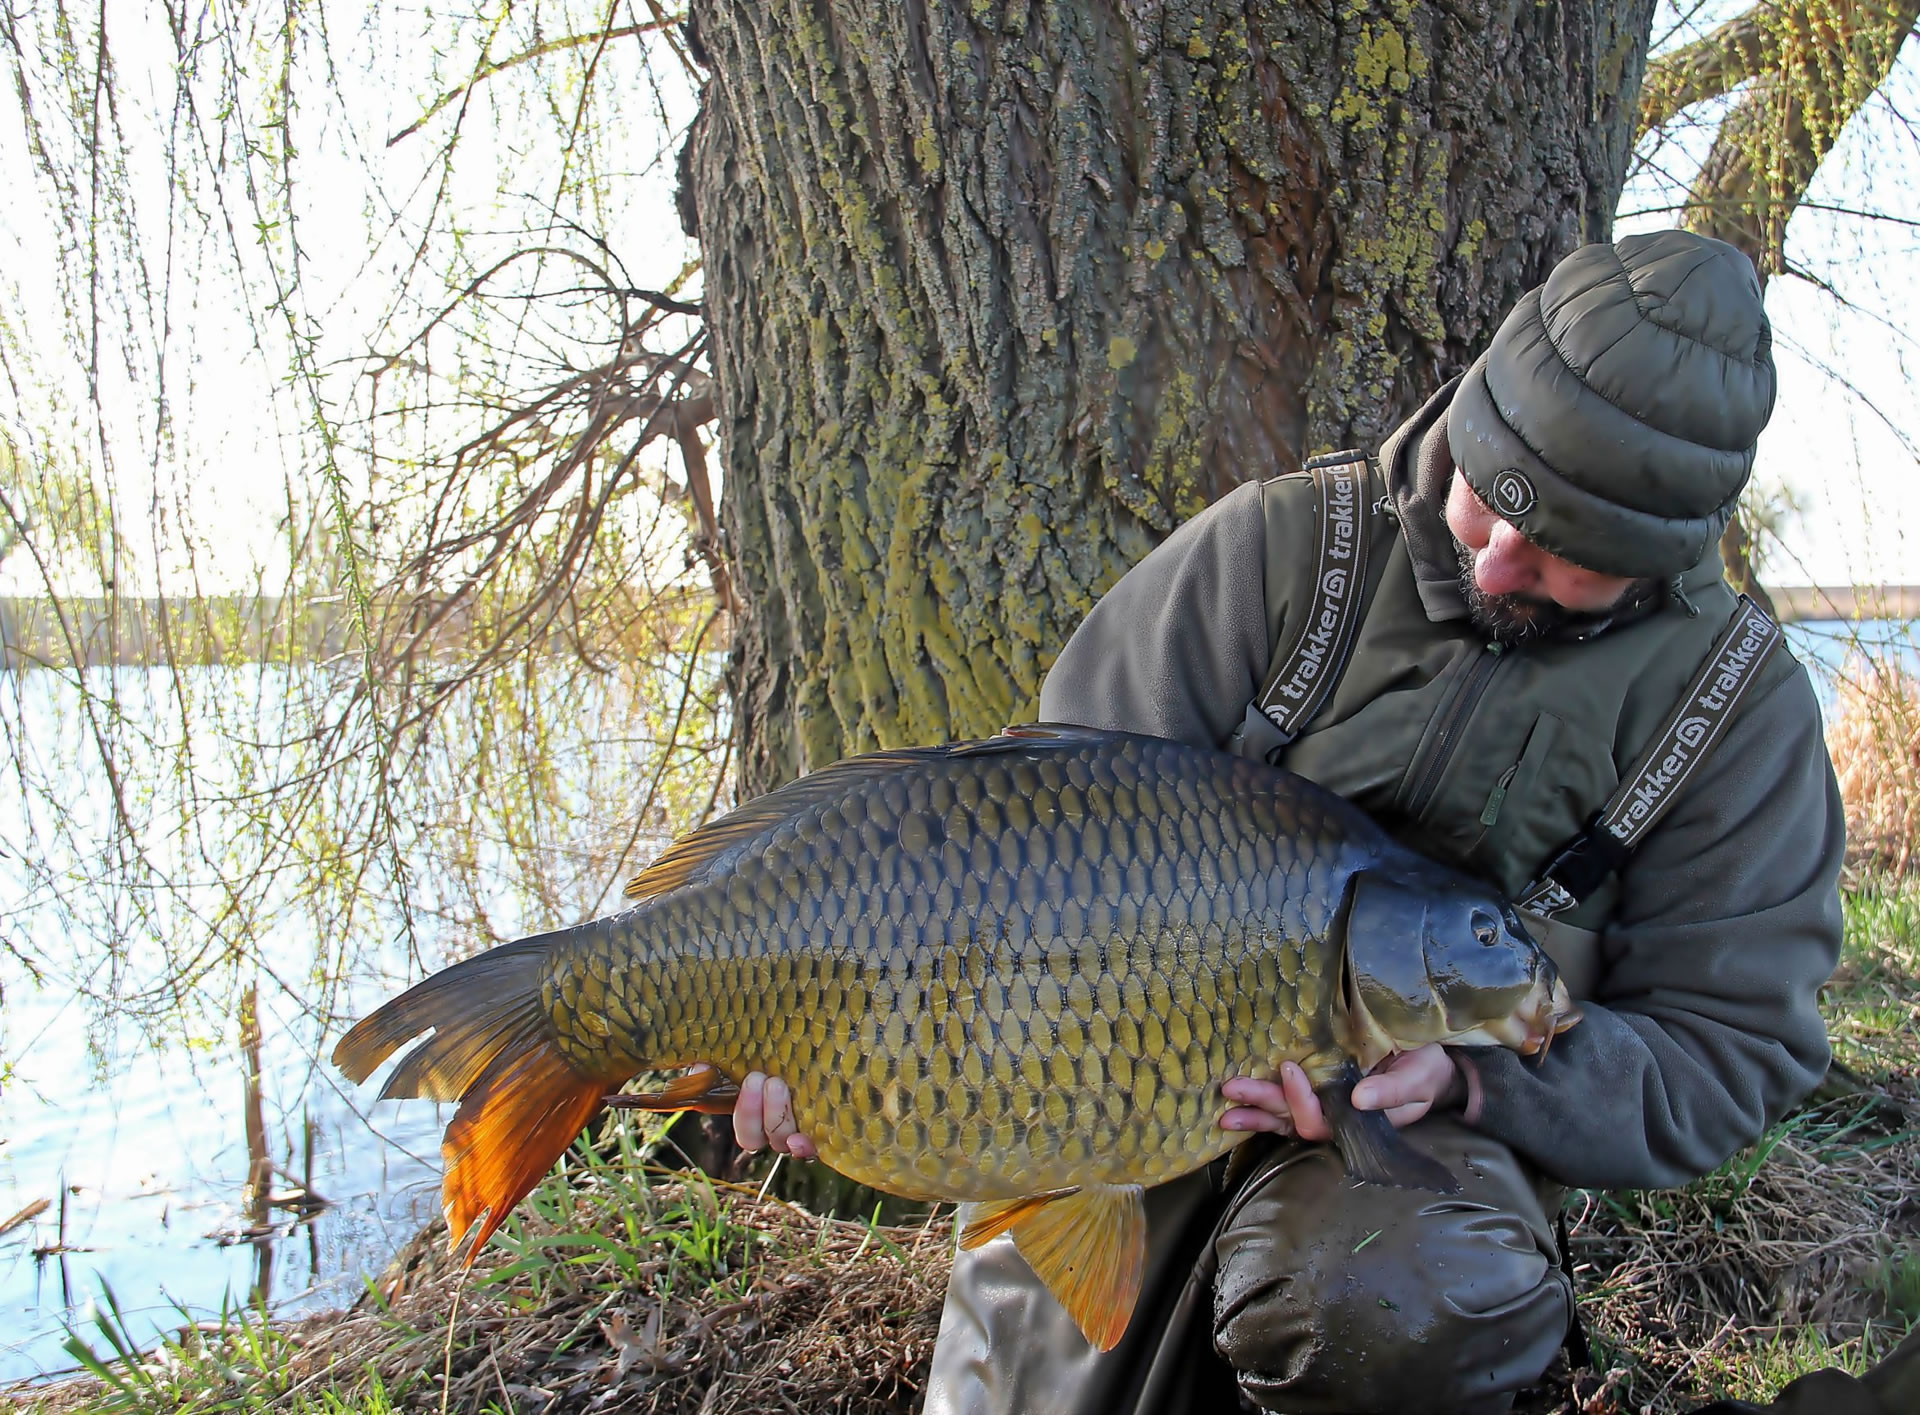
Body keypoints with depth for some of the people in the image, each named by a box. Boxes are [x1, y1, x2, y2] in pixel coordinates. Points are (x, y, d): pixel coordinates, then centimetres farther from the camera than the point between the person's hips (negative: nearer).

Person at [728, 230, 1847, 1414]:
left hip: (1422, 1133, -1)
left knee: (1391, 1305, -35)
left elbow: (1730, 1051, -1)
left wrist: (1468, 1080, -19)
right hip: (1134, 1071, 2)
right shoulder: (1280, 547, -6)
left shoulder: (1741, 704, -4)